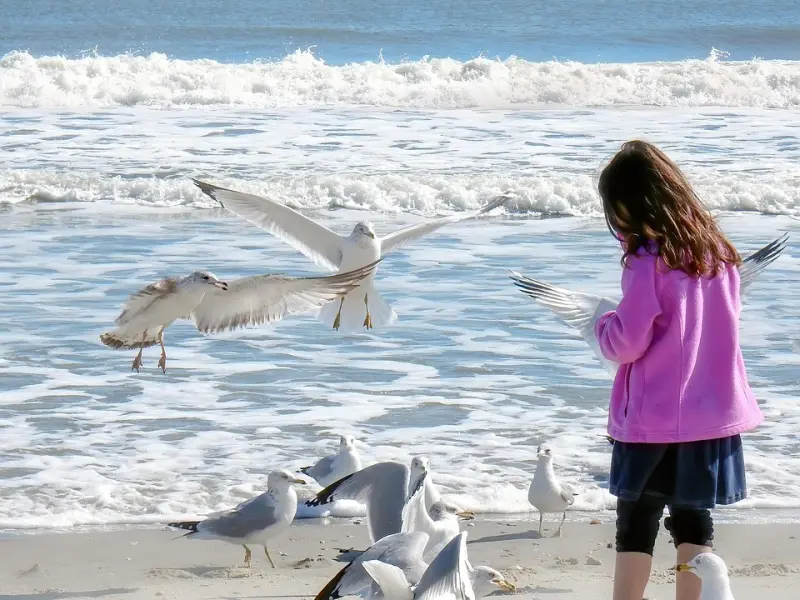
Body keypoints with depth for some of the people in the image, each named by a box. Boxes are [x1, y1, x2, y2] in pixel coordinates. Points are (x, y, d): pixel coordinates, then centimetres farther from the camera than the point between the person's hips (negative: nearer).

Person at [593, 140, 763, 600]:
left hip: (656, 419, -6)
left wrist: (602, 325, 6)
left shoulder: (649, 261, -16)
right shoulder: (718, 253, 5)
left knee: (637, 521, 4)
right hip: (714, 411, 6)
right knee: (693, 518, 13)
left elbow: (626, 343, -15)